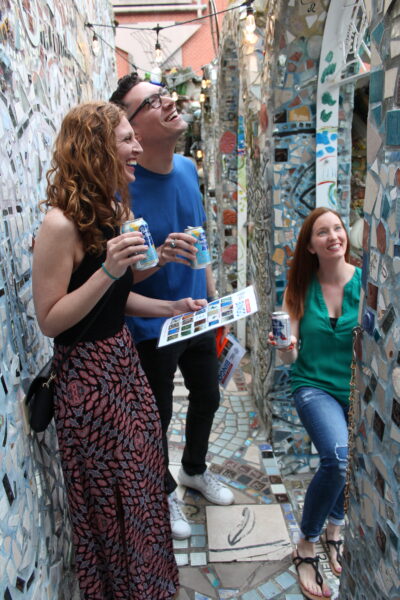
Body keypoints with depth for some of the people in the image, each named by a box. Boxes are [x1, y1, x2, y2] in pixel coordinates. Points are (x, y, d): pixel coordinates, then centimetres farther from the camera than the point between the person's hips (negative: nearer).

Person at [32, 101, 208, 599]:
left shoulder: (109, 211, 6)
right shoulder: (62, 224, -21)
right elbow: (50, 320, -19)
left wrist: (170, 307, 8)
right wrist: (107, 270, -29)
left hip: (123, 360, 9)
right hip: (87, 375, -8)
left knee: (143, 479, 22)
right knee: (111, 500, 11)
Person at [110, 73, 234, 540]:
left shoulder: (187, 168, -2)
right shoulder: (122, 188, -23)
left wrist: (213, 298, 11)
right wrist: (159, 257, -36)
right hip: (152, 329, -6)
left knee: (207, 398, 23)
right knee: (158, 417, 14)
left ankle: (195, 470, 51)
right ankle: (164, 492, 43)